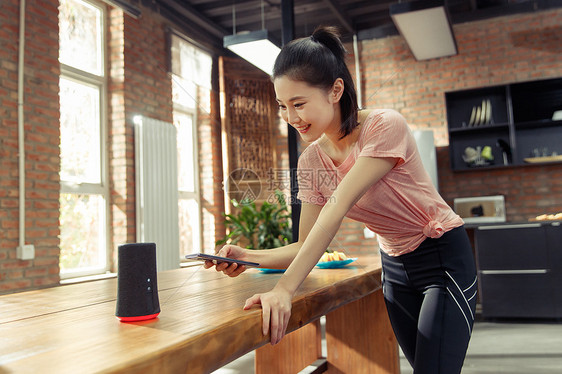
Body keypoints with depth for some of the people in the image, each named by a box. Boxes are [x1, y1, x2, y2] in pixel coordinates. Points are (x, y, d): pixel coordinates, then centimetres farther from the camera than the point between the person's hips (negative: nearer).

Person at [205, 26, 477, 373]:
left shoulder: (385, 126, -24)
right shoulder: (311, 161, -6)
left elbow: (338, 207, -36)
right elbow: (307, 246, -7)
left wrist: (285, 289, -41)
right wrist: (249, 257, -26)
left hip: (444, 257, -6)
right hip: (394, 266, 6)